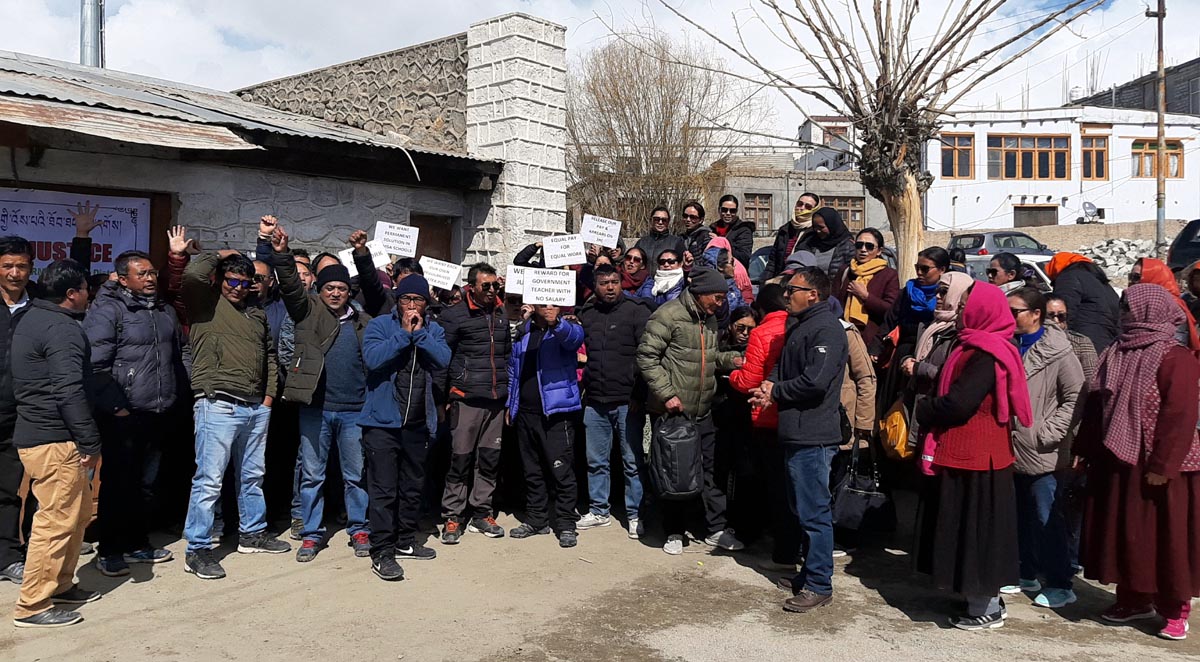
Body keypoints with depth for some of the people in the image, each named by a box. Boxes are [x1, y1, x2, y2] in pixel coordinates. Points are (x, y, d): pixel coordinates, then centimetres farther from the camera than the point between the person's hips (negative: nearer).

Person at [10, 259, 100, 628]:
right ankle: (32, 607, 2)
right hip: (54, 441, -10)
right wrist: (90, 442, -18)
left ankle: (60, 585, 28)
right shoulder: (62, 328, -16)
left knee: (79, 511, 18)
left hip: (34, 432, 10)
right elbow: (70, 391, -22)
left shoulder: (33, 319, 17)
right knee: (57, 521, -5)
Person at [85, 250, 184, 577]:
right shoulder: (106, 310, -8)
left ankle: (137, 543, 27)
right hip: (123, 416, -6)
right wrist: (115, 406, -16)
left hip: (158, 415, 7)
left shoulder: (165, 311, 14)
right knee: (117, 484, 2)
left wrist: (179, 391, 16)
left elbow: (177, 356, 23)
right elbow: (96, 364, -15)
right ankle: (109, 551, 13)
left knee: (146, 483, 14)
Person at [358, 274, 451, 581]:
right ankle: (382, 552, 1)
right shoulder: (379, 325, -3)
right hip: (383, 421, -5)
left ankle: (405, 541, 30)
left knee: (412, 486, 16)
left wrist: (420, 333, -14)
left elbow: (443, 360, -9)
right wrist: (405, 333, -17)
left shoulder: (434, 330, 9)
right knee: (383, 489, -5)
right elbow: (372, 358, -20)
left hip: (419, 423, 5)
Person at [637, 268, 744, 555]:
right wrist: (667, 393, -21)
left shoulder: (709, 319, 10)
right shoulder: (669, 315, -15)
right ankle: (675, 532, 19)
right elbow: (646, 357, -17)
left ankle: (716, 530, 22)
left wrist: (730, 359, 1)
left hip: (702, 412, 7)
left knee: (710, 470, 11)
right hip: (671, 410, -7)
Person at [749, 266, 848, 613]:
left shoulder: (826, 328, -15)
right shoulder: (798, 324, 18)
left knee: (814, 512, -4)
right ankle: (810, 573, 29)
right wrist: (771, 383, 2)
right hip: (797, 432, 10)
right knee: (804, 509, 18)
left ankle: (819, 585, 4)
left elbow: (815, 381, -24)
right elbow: (783, 365, 25)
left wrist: (775, 392, -11)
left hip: (813, 436, -10)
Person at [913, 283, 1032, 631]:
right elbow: (955, 386, 17)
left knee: (973, 528, 1)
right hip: (979, 454, 10)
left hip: (971, 457, -10)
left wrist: (924, 410, -10)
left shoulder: (986, 356, -21)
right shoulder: (987, 349, 11)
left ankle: (985, 609, 12)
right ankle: (987, 598, 30)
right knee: (978, 528, 18)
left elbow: (957, 403, -26)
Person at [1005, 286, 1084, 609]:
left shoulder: (1058, 353, -10)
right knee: (1020, 518, 16)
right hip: (1011, 451, 6)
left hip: (1043, 456, -6)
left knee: (1048, 521, 2)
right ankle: (1028, 575, 30)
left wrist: (1046, 432, -16)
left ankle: (1060, 585, 14)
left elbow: (1076, 398, -13)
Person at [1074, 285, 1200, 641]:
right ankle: (1135, 599, 27)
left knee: (1165, 537, 3)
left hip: (1159, 468, -7)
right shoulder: (1115, 354, 10)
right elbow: (1097, 404, 12)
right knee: (1124, 534, 13)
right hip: (1117, 463, 7)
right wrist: (1085, 450, 10)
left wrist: (1162, 466, -21)